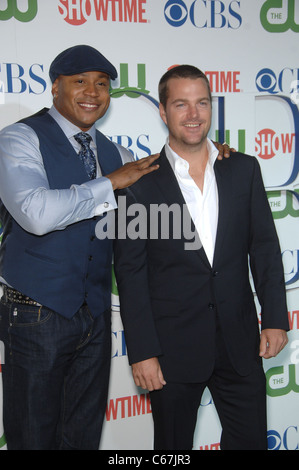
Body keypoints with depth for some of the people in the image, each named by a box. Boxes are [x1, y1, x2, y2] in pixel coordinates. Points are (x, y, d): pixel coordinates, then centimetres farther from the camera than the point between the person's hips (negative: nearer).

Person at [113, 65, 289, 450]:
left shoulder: (244, 169, 4)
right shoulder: (140, 183, -6)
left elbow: (264, 247, 6)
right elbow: (130, 273, -7)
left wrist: (275, 318, -1)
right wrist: (141, 352, -9)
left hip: (240, 341, 3)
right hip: (173, 346, -2)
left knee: (251, 439, 14)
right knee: (173, 446, 15)